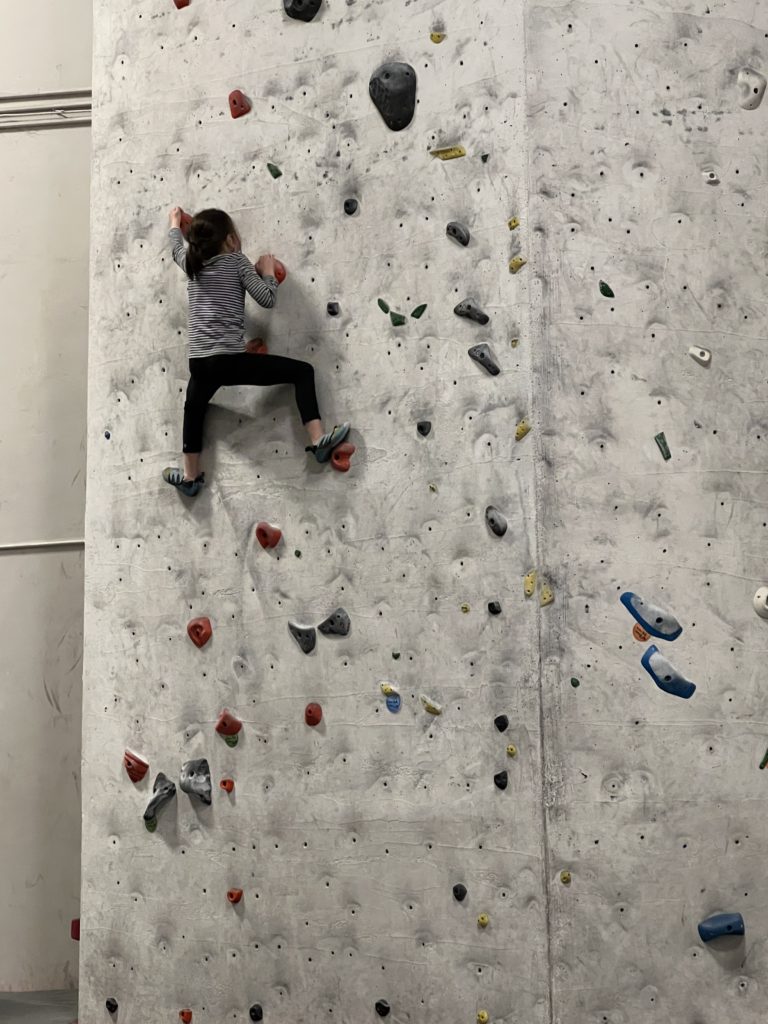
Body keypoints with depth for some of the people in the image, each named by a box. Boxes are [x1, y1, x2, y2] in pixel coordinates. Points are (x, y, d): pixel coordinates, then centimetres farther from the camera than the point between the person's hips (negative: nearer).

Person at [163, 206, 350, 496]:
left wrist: (175, 223, 58)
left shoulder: (191, 263, 15)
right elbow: (267, 299, -3)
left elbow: (177, 247, 39)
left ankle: (189, 477, 40)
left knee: (193, 409, 33)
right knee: (303, 371, 5)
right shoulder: (237, 261, 2)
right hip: (230, 360, -5)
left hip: (200, 363, 5)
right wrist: (269, 271, 15)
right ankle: (318, 441, -5)